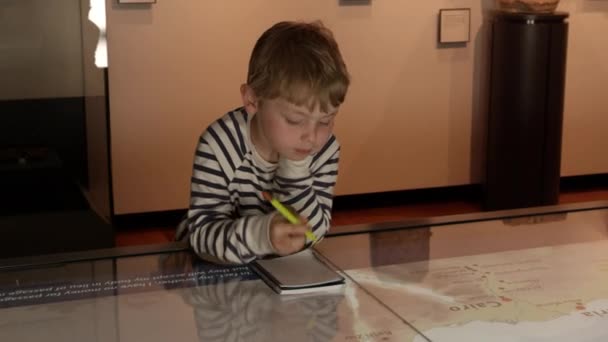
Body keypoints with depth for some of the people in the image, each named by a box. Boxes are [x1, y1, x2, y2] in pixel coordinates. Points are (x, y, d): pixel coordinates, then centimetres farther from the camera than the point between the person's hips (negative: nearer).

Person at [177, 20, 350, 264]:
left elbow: (312, 233, -17)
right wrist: (259, 235, -48)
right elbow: (203, 232, -30)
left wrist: (295, 170, -29)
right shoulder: (220, 145, -25)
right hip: (216, 269, -2)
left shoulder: (326, 149, -15)